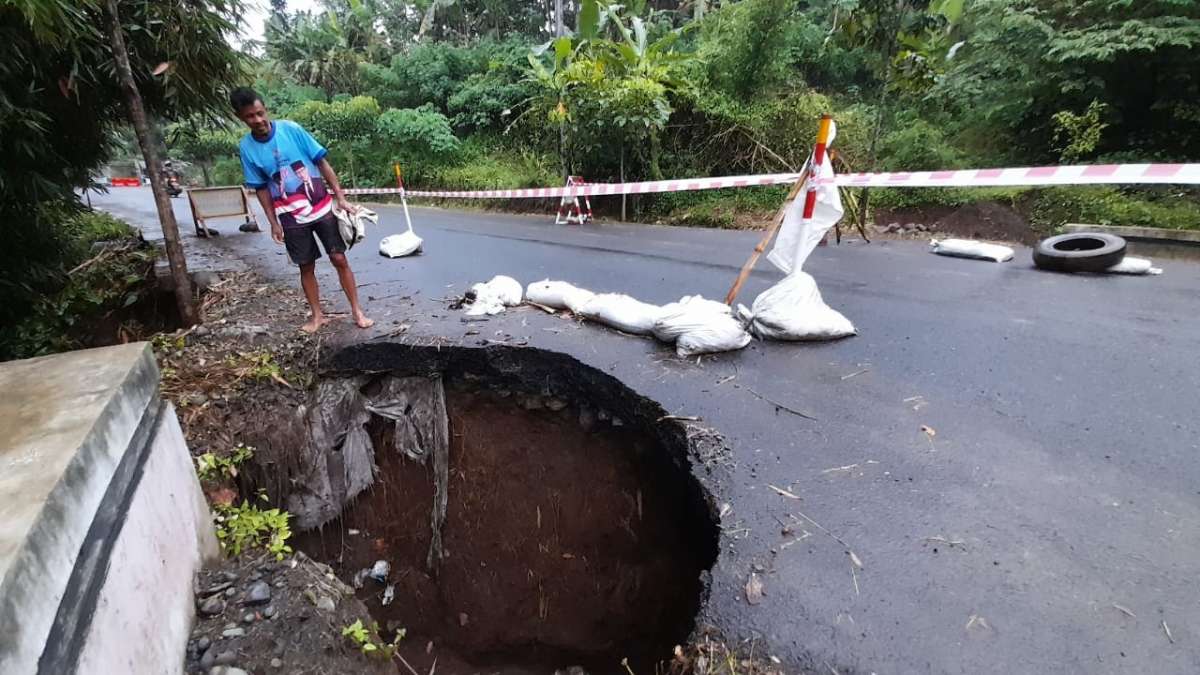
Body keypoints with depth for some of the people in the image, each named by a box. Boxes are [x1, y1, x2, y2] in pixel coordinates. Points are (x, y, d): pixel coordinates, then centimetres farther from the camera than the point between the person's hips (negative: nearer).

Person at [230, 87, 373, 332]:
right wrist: (273, 223, 0)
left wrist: (341, 199, -8)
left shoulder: (291, 129, -8)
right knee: (307, 266, 8)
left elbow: (322, 162, -5)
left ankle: (357, 311, 9)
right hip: (291, 218, 1)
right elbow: (261, 188, 3)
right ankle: (317, 315, 22)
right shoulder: (246, 147, -2)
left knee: (339, 259, -1)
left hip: (322, 207, -1)